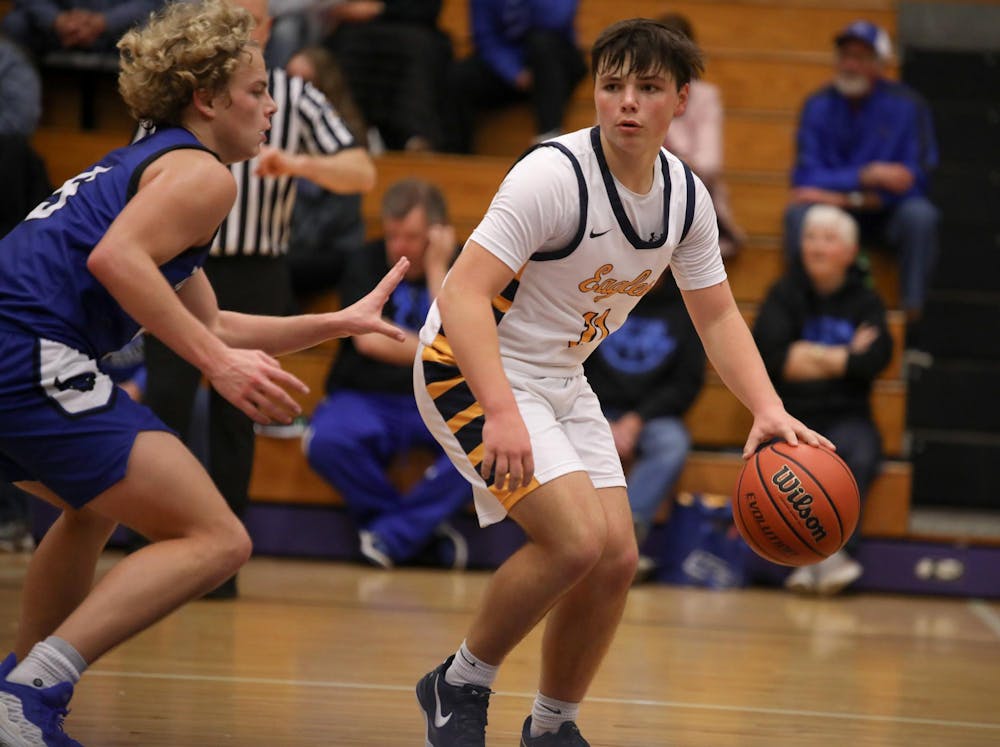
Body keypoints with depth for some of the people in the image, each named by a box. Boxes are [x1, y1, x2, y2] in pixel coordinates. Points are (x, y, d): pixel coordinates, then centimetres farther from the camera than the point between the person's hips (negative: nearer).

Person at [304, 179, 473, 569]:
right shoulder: (366, 263, 3)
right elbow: (368, 338, -11)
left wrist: (437, 270, -11)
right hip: (365, 400, 0)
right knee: (327, 441, -34)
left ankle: (391, 533, -21)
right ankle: (425, 527, -16)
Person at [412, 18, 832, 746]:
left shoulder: (686, 196, -2)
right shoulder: (553, 175, -25)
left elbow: (717, 314, 8)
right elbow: (463, 294, -29)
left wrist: (768, 410, -9)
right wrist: (501, 413, -41)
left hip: (561, 379, 8)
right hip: (471, 367, -8)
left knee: (617, 559, 2)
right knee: (576, 538, -22)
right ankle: (461, 684, -1)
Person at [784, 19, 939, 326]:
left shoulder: (906, 105, -9)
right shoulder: (819, 105, -4)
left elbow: (915, 181, -13)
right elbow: (805, 179, -11)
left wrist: (848, 198, -22)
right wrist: (866, 176, -26)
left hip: (888, 212, -1)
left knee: (920, 215, -34)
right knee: (798, 213, -30)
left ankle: (913, 315, -28)